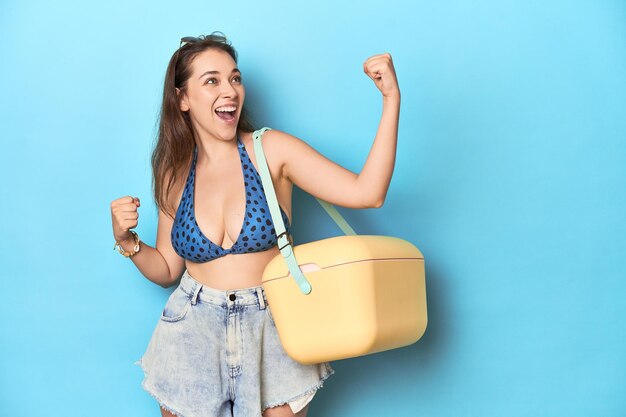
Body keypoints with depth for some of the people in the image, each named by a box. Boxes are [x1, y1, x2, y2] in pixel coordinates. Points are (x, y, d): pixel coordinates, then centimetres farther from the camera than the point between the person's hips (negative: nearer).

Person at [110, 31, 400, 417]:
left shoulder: (272, 150, -8)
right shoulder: (174, 174, 1)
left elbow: (367, 193, -19)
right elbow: (167, 270, 10)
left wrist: (392, 99, -23)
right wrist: (127, 240, -9)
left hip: (272, 331, -2)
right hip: (194, 337, 2)